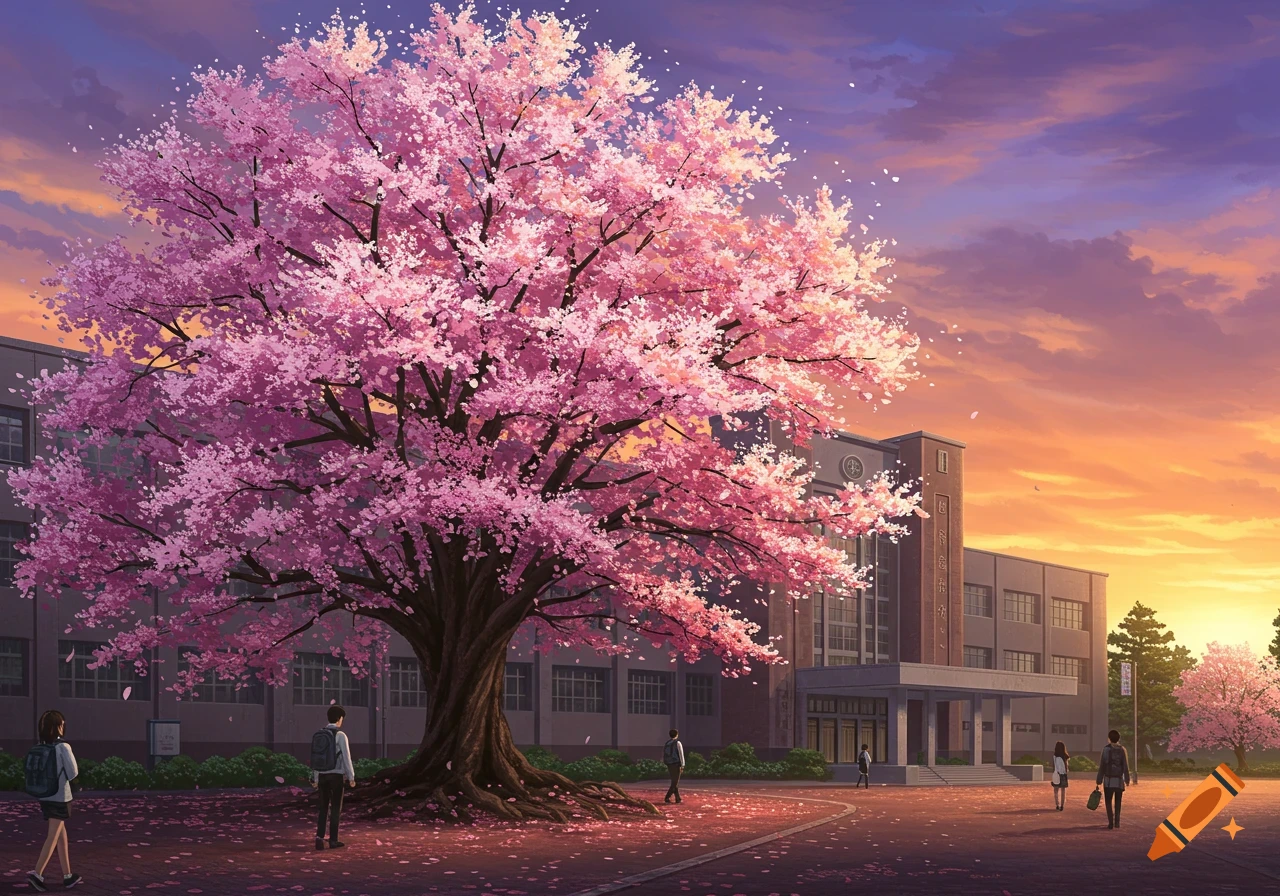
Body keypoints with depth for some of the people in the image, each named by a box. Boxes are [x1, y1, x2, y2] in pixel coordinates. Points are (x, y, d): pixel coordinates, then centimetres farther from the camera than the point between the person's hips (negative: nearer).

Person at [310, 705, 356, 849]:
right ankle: (333, 840, 6)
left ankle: (319, 836, -2)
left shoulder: (319, 735, 5)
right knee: (335, 809, 4)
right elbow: (346, 757, -11)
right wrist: (351, 777, -4)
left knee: (323, 808, 11)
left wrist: (314, 778, 15)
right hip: (336, 775, -4)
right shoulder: (340, 735, -11)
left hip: (322, 776, 4)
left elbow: (315, 758, 8)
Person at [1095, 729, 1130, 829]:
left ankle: (1111, 823, -6)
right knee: (1118, 802, 15)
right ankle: (1117, 822, 14)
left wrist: (1099, 780, -2)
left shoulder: (1106, 749, -4)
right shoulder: (1122, 750, 2)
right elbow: (1125, 766, 0)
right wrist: (1127, 779, 7)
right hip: (1119, 780, 2)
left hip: (1108, 780, -2)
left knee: (1108, 802, 3)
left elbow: (1102, 766, -6)